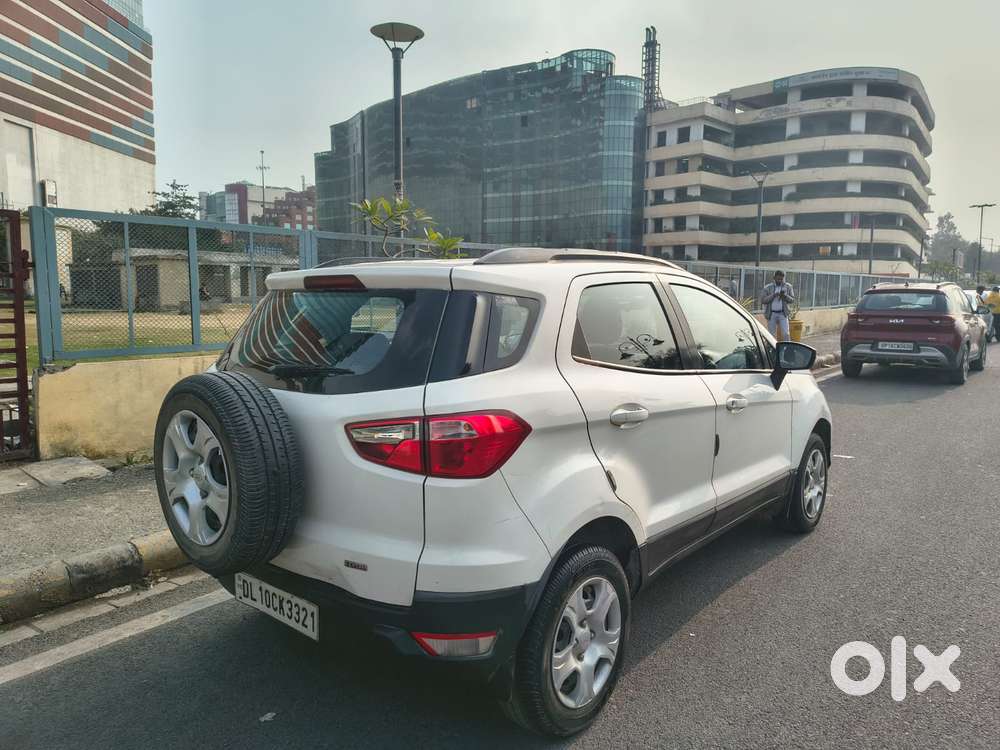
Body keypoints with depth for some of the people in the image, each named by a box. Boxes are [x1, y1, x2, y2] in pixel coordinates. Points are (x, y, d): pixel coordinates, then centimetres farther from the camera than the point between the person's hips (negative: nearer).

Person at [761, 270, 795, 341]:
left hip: (783, 314, 0)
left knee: (785, 334, -8)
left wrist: (785, 296, -15)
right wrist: (773, 295, -17)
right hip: (771, 314, 0)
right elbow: (762, 300, -5)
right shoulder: (768, 287, 1)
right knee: (772, 335, 5)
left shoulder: (788, 287, 5)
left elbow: (792, 300, 5)